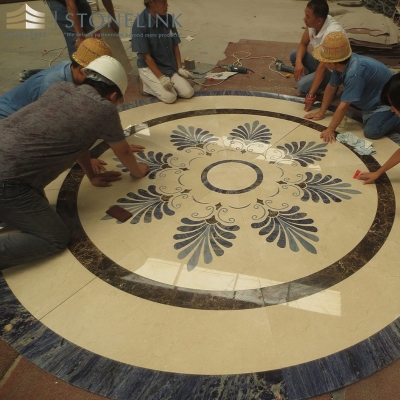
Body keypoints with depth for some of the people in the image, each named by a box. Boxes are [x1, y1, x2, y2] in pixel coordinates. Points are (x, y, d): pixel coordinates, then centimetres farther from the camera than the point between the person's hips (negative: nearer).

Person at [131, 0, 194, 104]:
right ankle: (147, 85, 7)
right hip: (149, 67, -5)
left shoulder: (168, 18, -2)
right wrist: (161, 77, -22)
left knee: (188, 93, -9)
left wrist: (180, 68, -1)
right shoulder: (140, 24, -19)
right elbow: (146, 56, -18)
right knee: (170, 97, -21)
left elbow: (175, 46, 7)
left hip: (170, 66, 6)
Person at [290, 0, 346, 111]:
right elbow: (303, 44, 2)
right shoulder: (312, 23, -13)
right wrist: (298, 62, -19)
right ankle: (315, 79, 5)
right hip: (321, 60, 8)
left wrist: (310, 95, -33)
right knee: (294, 55, -5)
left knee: (303, 86, -27)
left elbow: (323, 67, -34)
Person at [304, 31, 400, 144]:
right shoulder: (342, 63, -12)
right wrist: (321, 112, 6)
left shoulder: (354, 74, -36)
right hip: (373, 95, 9)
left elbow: (343, 106, -33)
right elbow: (331, 87, 1)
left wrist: (330, 130, -27)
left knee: (371, 131, -23)